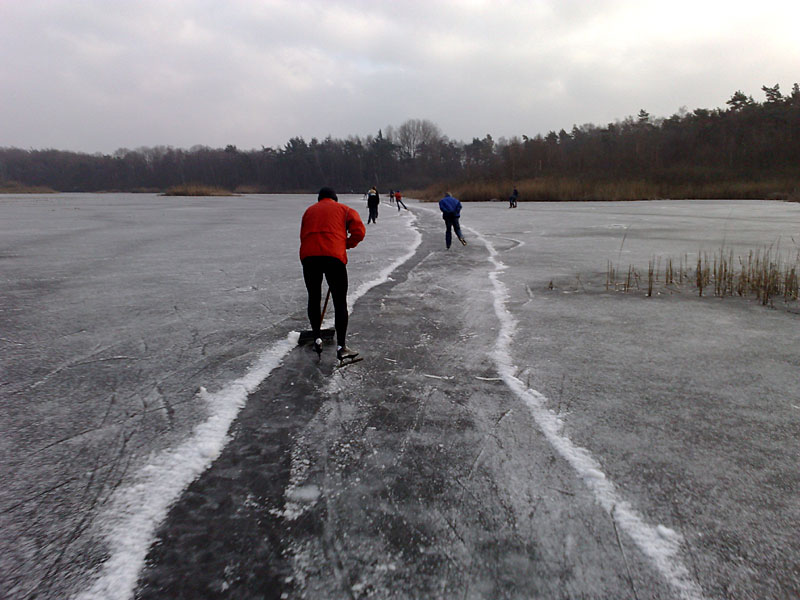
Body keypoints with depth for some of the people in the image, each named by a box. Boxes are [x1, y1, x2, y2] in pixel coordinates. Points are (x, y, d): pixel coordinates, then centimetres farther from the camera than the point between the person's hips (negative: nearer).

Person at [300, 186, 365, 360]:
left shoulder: (309, 211, 28)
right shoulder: (345, 210, 19)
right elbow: (359, 231, 5)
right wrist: (346, 245, 19)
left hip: (308, 256, 3)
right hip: (333, 256, -3)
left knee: (313, 298, 19)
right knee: (340, 302, 3)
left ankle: (317, 339, 24)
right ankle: (341, 347, 1)